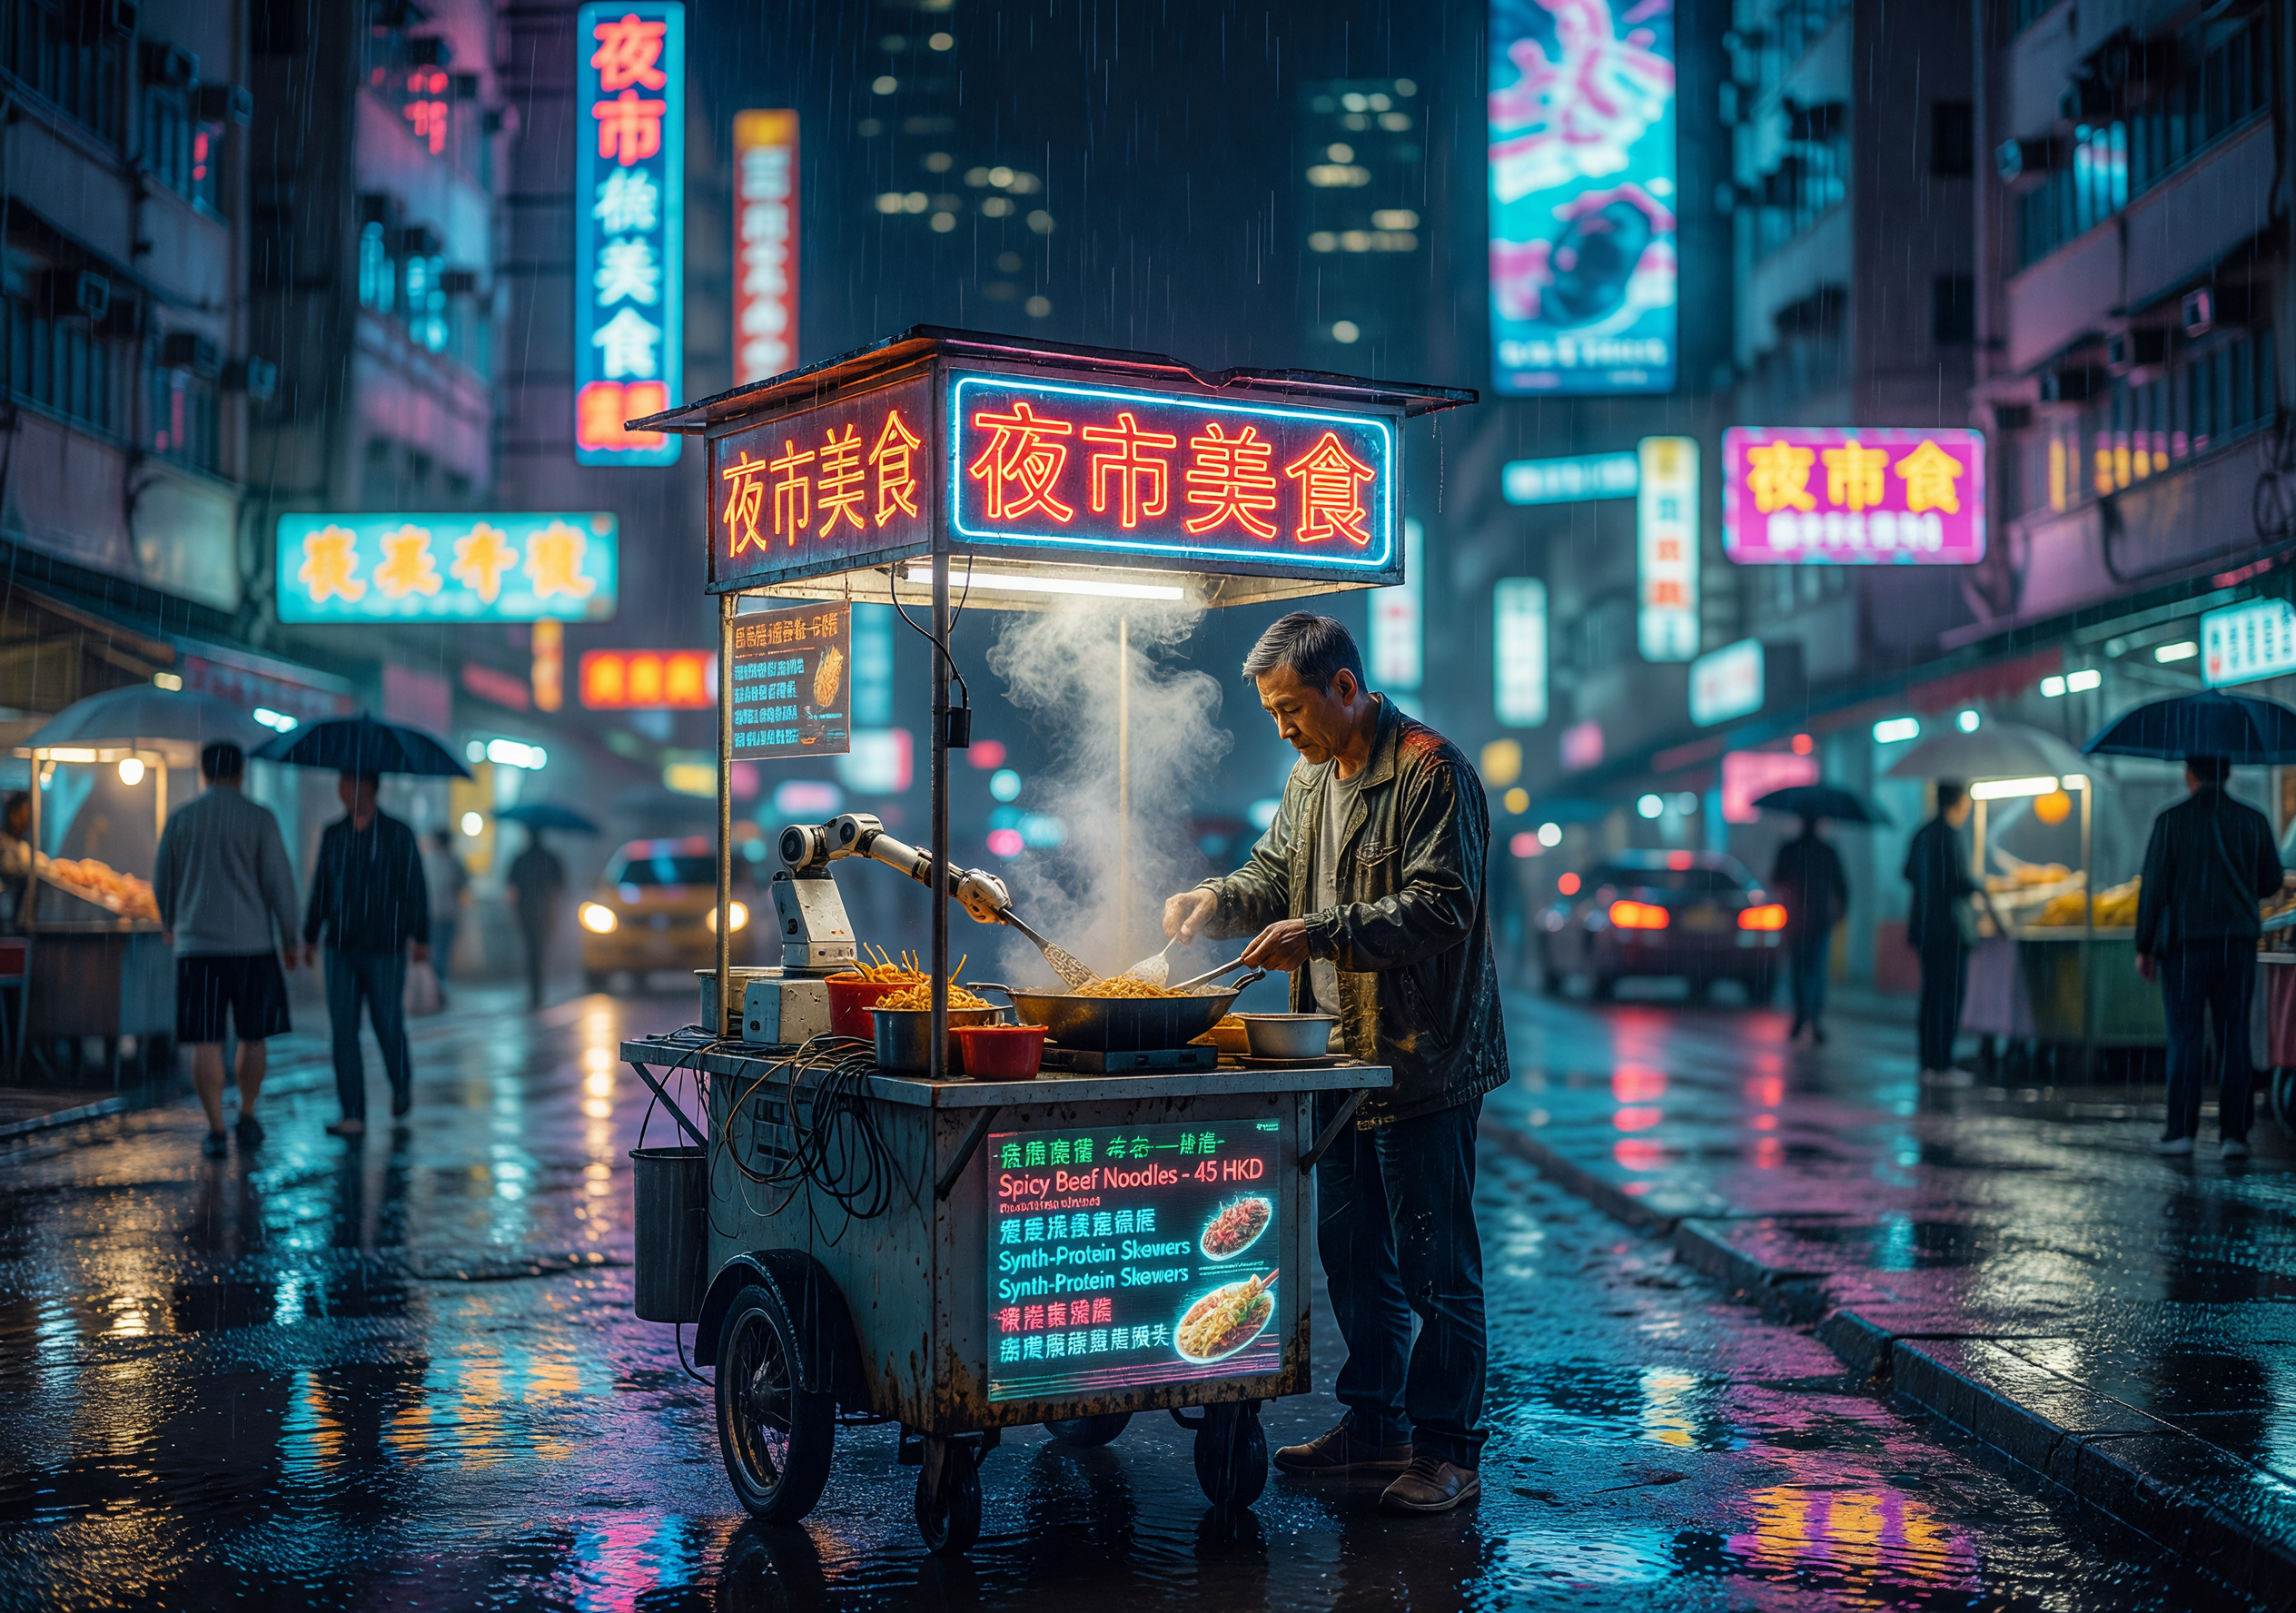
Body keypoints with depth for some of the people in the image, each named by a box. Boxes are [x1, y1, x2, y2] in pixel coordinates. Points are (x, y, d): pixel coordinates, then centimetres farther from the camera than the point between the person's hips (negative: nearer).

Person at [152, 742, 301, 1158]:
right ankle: (247, 1119, 21)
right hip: (252, 943, -1)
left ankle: (215, 1131, -1)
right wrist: (288, 938, 5)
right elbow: (279, 882, -5)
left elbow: (162, 880, 12)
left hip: (197, 944, 1)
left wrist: (168, 921, 32)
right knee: (253, 1038, 14)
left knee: (205, 1043, 1)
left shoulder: (180, 818, 3)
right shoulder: (259, 819, -4)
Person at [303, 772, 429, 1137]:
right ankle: (353, 1115, -2)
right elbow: (321, 888, 15)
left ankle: (402, 1085, 31)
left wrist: (420, 937, -11)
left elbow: (415, 888, -5)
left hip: (385, 949, -4)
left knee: (387, 1025, 0)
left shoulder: (398, 834, -3)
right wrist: (310, 936, 11)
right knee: (343, 1029, -4)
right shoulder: (333, 835, 9)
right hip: (341, 948, 4)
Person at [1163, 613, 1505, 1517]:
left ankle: (1447, 1448, 8)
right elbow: (1275, 872, 23)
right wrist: (1218, 900, 2)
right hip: (1342, 1060, 9)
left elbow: (1440, 906, -22)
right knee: (1351, 1253, 16)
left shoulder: (1431, 772, -14)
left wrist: (1321, 933, -26)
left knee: (1434, 1262, -1)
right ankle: (1374, 1424, 28)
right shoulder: (1311, 778, 14)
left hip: (1423, 1062, -9)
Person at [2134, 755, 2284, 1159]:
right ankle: (2233, 1134, 2)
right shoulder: (2253, 821, 2)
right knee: (2233, 1039, 5)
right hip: (2238, 944, 2)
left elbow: (2153, 888, -6)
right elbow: (2271, 882, 11)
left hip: (2185, 944, -2)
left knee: (2185, 1039, 2)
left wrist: (2144, 947, 1)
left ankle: (2182, 1131, 0)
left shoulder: (2171, 821, -6)